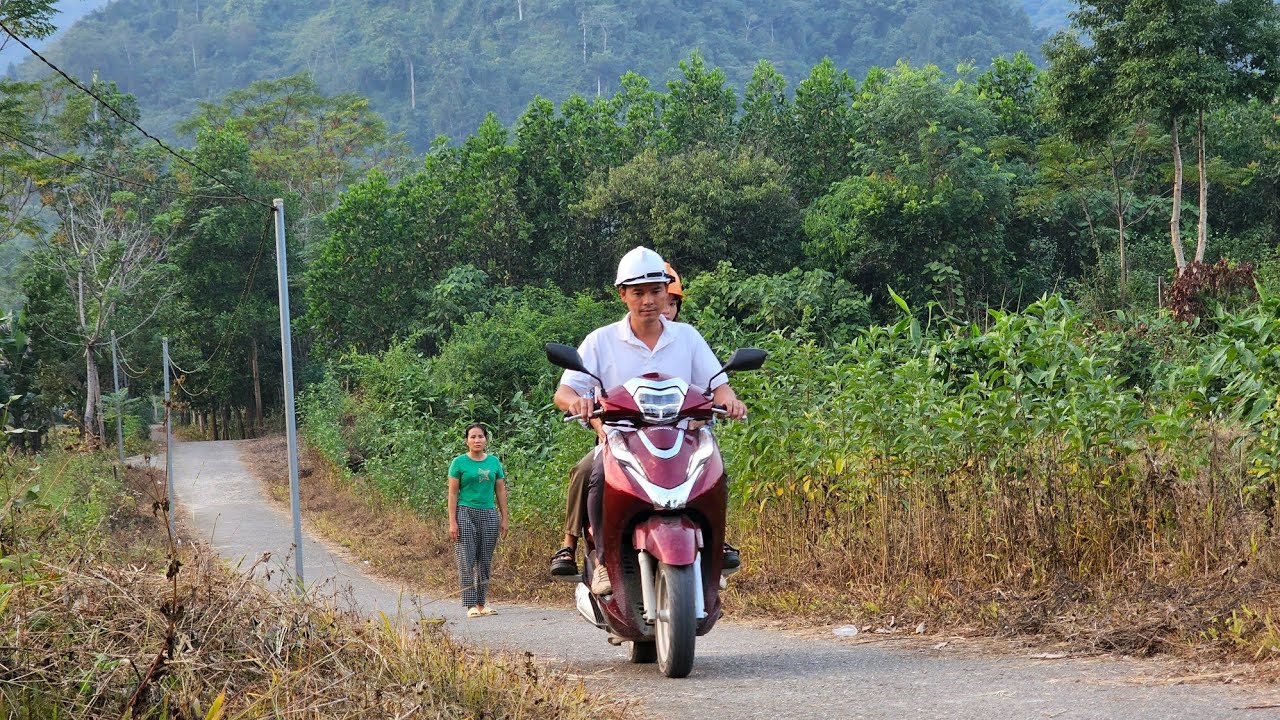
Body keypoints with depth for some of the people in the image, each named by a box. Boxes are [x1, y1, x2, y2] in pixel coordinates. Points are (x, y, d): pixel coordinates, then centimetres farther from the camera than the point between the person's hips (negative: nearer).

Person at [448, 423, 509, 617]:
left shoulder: (494, 462, 9)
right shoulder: (459, 462, -1)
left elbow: (500, 492, 13)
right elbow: (453, 493, -2)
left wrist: (504, 519, 8)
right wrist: (452, 522, -8)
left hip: (489, 515, 4)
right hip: (466, 514, -4)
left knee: (485, 561, 5)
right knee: (467, 561, -6)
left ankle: (482, 603, 11)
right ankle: (471, 605, -6)